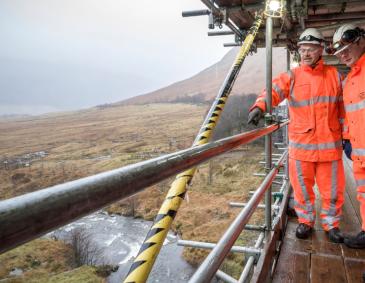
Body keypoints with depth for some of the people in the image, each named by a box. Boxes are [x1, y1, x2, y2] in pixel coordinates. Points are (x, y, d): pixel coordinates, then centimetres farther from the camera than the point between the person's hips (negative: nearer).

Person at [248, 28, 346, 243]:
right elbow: (273, 90, -17)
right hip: (301, 145, -1)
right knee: (303, 188, 10)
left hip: (330, 144, 1)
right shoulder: (292, 77, 2)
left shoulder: (335, 75, 8)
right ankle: (305, 221, 30)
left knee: (332, 189, 10)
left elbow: (343, 108, 14)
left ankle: (331, 223, 30)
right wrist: (259, 106, -37)